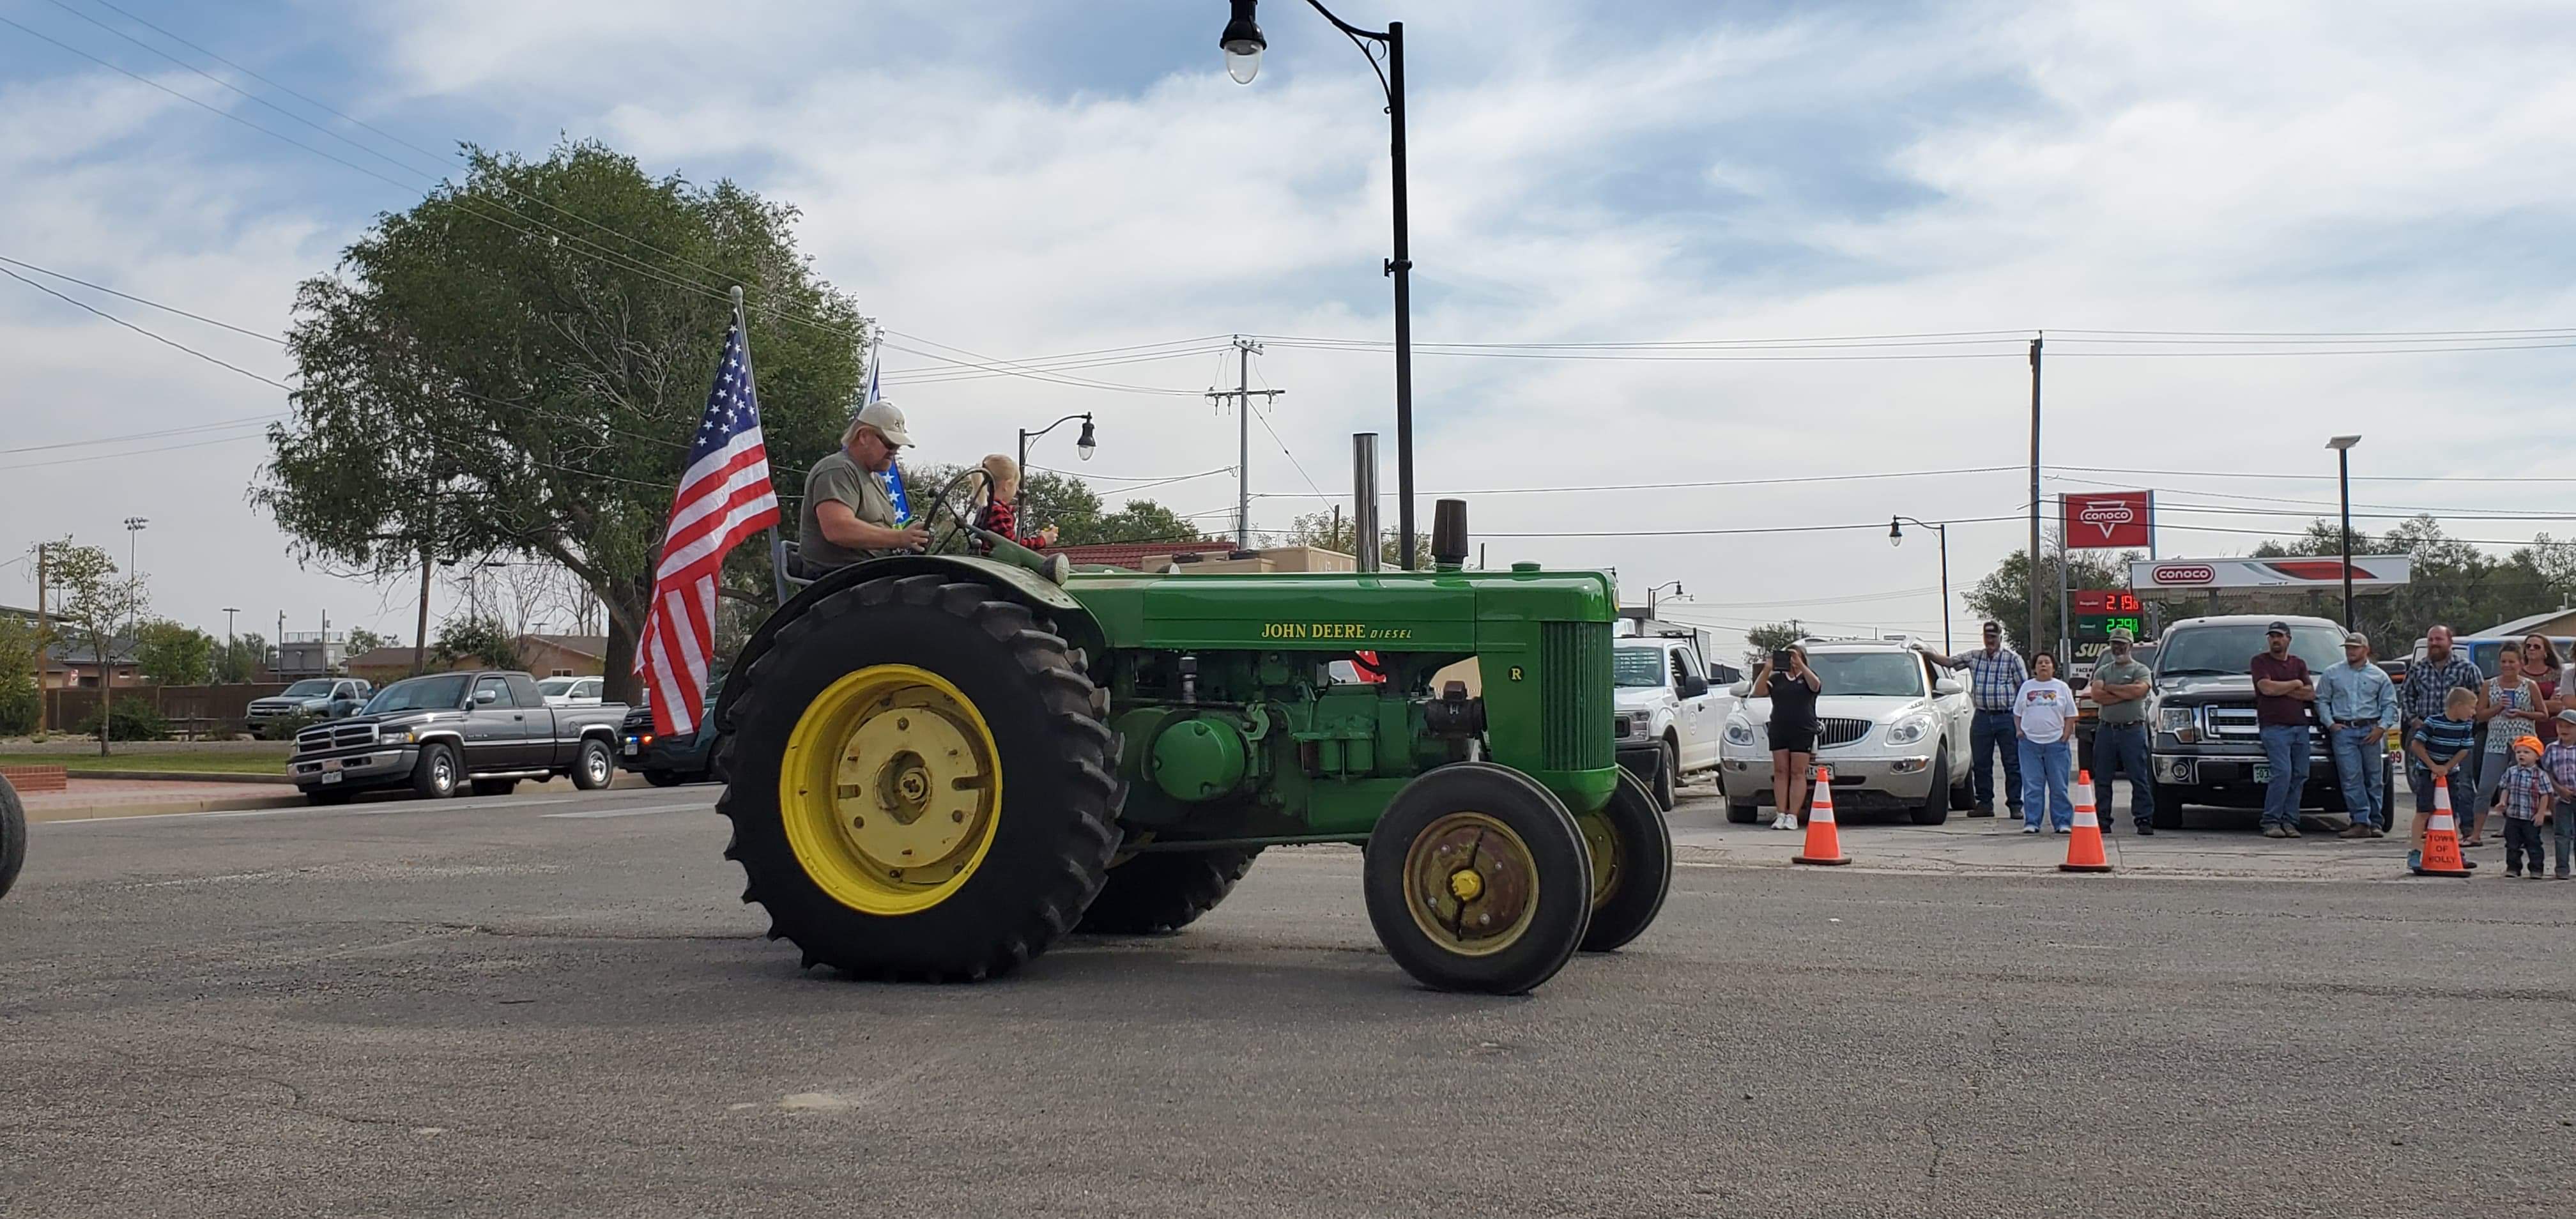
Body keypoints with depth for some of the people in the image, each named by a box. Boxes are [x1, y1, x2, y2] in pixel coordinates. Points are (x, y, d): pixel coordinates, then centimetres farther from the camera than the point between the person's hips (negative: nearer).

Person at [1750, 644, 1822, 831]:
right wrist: (1767, 669, -12)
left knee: (1797, 773, -6)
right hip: (1778, 730, 3)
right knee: (1780, 772, -1)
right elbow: (1758, 692, 0)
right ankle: (1781, 814, -2)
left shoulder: (1807, 677, 10)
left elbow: (1815, 686, -14)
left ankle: (1792, 816, -7)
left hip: (1803, 731, -3)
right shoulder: (1777, 678, 16)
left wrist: (1800, 665, -23)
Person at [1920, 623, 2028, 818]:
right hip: (1982, 716, 4)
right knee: (1981, 764, 5)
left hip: (2007, 716, -4)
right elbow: (1949, 662, 16)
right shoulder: (1974, 658, 13)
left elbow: (2024, 687, 0)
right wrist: (1928, 653, 4)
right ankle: (1985, 804, 12)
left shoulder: (2013, 659, 2)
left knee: (2013, 764, -2)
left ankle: (2015, 805, 2)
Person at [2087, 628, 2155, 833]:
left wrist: (2110, 688, -6)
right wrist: (2126, 694, -8)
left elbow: (2139, 690, -16)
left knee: (2139, 777, -4)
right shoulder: (2103, 670, 15)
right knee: (2102, 778, 4)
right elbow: (2096, 695, -2)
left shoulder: (2140, 670, 6)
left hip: (2132, 729, -4)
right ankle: (2102, 819, 10)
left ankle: (2144, 819, -2)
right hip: (2106, 729, 4)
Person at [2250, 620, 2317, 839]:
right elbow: (2267, 688, -11)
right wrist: (2295, 684, 2)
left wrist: (2280, 689, -3)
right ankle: (2271, 822, -13)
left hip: (2300, 726, 5)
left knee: (2300, 775, 0)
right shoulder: (2261, 662, 7)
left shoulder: (2299, 664, 19)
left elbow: (2311, 693, 7)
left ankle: (2289, 821, 5)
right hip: (2275, 726, -5)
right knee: (2282, 773, -17)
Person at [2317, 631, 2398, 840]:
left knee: (2374, 779, 2)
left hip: (2371, 731, 0)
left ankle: (2376, 823, 7)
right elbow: (2322, 700, 11)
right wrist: (2330, 723, -2)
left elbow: (2390, 705, 10)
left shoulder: (2379, 676, 11)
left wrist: (2382, 727, -3)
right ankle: (2361, 822, -11)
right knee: (2351, 778, -9)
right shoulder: (2332, 674, 12)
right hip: (2343, 731, 0)